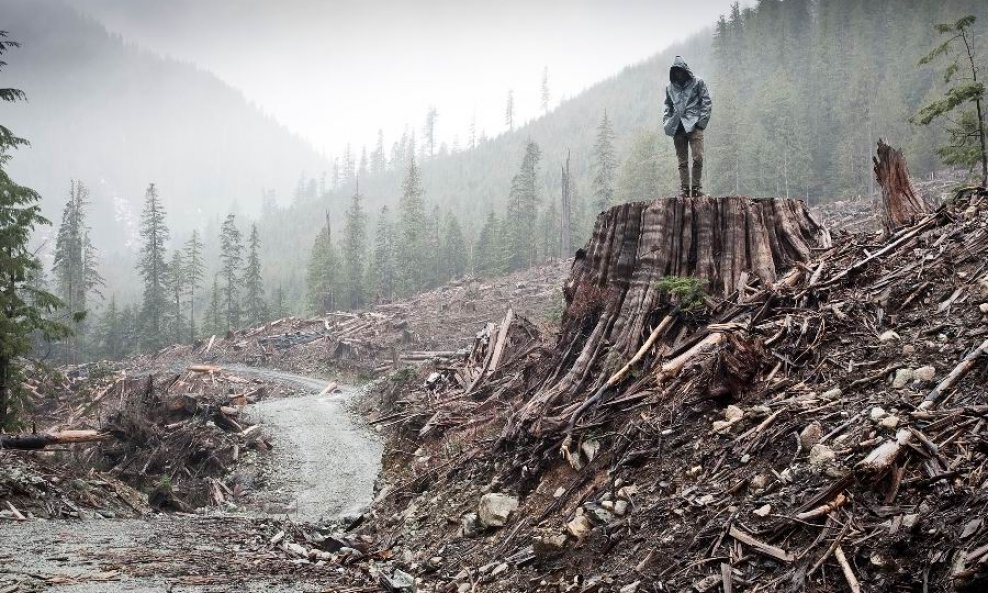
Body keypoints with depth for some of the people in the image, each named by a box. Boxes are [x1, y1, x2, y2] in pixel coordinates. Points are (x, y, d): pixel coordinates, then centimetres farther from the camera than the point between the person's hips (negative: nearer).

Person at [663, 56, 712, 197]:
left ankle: (696, 187, -9)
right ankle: (685, 189, 2)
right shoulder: (670, 87, 18)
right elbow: (668, 107, 25)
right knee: (682, 161, 1)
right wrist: (666, 122, 10)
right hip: (677, 128, 3)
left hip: (693, 125, -3)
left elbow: (706, 103, 5)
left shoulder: (698, 83, 8)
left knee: (698, 157, -14)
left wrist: (701, 121, -6)